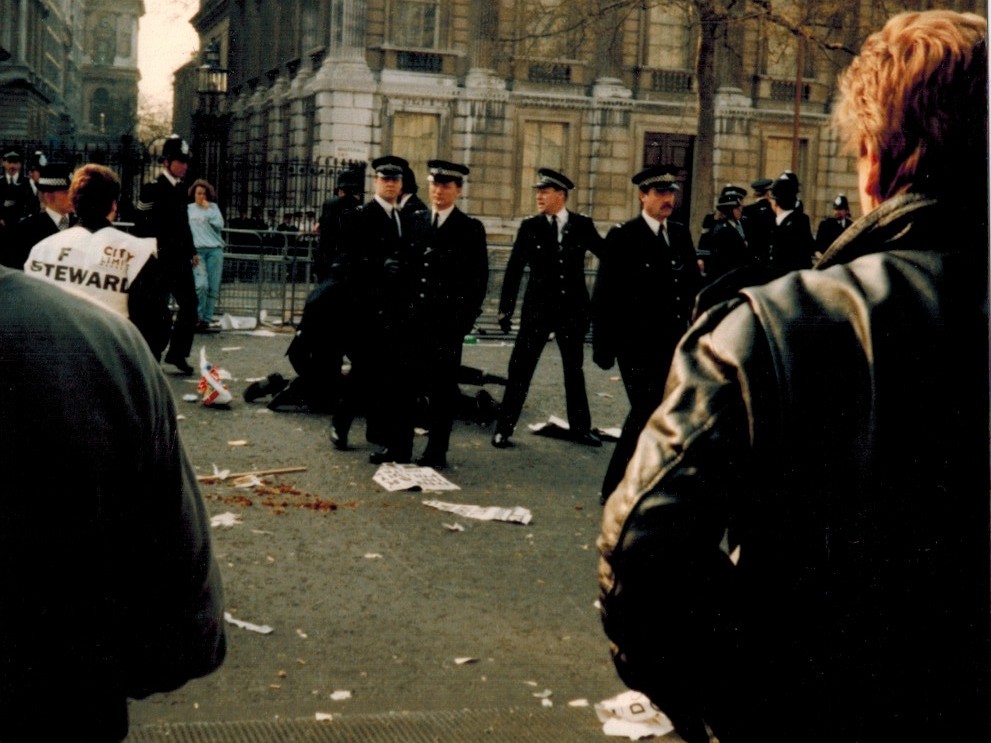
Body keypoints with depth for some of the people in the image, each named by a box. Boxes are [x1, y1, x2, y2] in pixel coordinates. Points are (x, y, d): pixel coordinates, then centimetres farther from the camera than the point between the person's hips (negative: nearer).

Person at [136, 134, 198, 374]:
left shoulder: (181, 189, 13)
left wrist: (191, 251, 19)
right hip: (160, 259, -8)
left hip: (180, 258, 8)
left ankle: (178, 354, 14)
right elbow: (142, 226, -12)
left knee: (190, 303, 5)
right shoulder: (152, 189, -10)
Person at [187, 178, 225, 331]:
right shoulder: (189, 209, 12)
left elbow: (219, 225, 0)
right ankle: (197, 316, -3)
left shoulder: (213, 207, 14)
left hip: (215, 250, 2)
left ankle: (207, 318, 5)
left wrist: (208, 210, -4)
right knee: (201, 285, -18)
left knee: (213, 288, -3)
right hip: (197, 250, -2)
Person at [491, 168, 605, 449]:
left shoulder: (582, 225, 0)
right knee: (520, 369, -2)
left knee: (574, 369, 14)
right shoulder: (530, 226, -2)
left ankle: (580, 427, 26)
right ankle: (504, 429, 4)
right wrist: (505, 309, -7)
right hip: (538, 308, -1)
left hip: (572, 309, 1)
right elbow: (514, 269, -3)